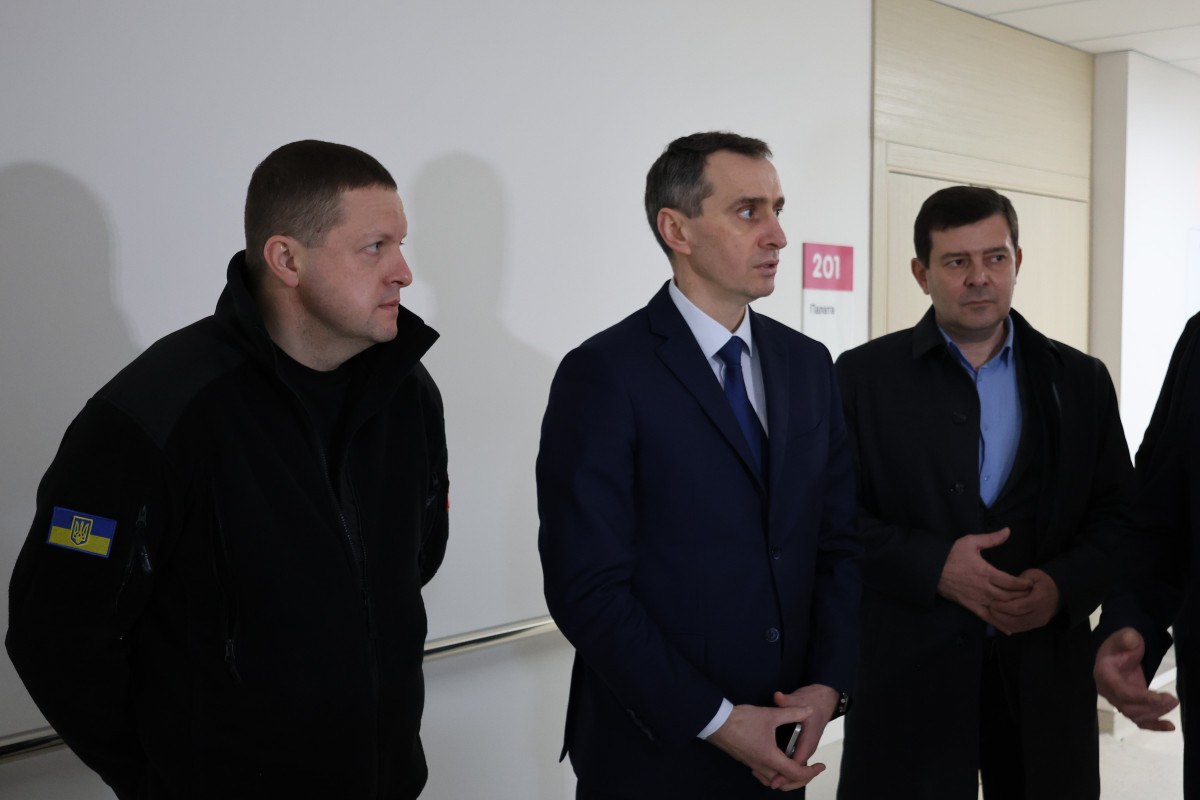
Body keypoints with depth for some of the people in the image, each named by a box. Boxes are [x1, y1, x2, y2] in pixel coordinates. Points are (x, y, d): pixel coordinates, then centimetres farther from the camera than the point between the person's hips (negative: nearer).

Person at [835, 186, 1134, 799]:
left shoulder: (1080, 380, 8)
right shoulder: (864, 376, 1)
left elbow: (1117, 513, 8)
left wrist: (1065, 583, -11)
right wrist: (932, 566, -16)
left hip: (1046, 671, 2)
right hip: (908, 672, -2)